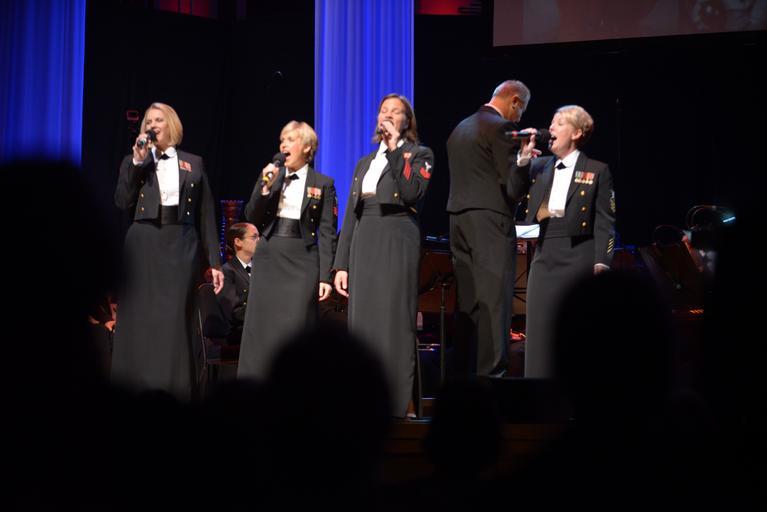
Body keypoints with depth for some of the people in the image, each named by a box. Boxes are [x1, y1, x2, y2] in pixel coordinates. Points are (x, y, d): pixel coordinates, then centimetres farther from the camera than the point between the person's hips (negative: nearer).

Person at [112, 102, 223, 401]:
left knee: (177, 320, -3)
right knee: (141, 320, -1)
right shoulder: (133, 162, 12)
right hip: (144, 245, 0)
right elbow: (122, 204, -3)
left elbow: (206, 215, 8)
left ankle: (176, 395, 0)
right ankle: (136, 395, 3)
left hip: (182, 247, 0)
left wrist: (214, 261, 2)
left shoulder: (193, 163, 12)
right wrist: (138, 162, -8)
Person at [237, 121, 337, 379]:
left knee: (294, 327, -8)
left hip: (301, 261, -3)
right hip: (268, 258, 3)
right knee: (261, 327, 2)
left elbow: (327, 234, -1)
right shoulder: (270, 176, 10)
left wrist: (325, 276, -7)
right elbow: (252, 218, 5)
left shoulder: (323, 184, 3)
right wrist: (265, 187, -9)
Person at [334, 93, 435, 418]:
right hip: (364, 244, 6)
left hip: (397, 242, -5)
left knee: (393, 325, -9)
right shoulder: (365, 162, 21)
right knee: (362, 324, 2)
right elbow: (350, 215, 18)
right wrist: (341, 264, 11)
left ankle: (395, 407, -9)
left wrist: (395, 149, -11)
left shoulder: (419, 154, 6)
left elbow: (412, 193, -14)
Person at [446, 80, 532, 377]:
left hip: (459, 221, 8)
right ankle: (490, 373, -10)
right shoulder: (502, 128, -9)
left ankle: (463, 374, 14)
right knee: (494, 304, -7)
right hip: (490, 224, -8)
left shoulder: (460, 129, 17)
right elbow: (514, 185, -13)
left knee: (466, 303, 11)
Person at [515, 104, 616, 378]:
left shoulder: (597, 171, 3)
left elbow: (605, 222, -1)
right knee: (540, 330, 3)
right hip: (545, 258, 4)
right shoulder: (539, 166, 15)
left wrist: (601, 263, -10)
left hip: (579, 256, -4)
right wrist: (523, 159, 0)